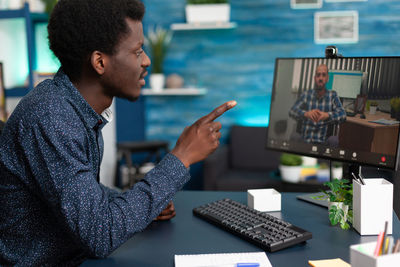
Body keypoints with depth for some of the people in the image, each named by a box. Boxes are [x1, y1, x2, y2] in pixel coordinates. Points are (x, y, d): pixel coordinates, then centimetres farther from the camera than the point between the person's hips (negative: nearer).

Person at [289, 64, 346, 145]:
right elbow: (292, 111, -7)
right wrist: (306, 114, -29)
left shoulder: (333, 95, 4)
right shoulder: (306, 94, 5)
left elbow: (342, 115, -8)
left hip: (324, 142, 0)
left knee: (333, 140, -29)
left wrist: (327, 115, -29)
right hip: (305, 141, 0)